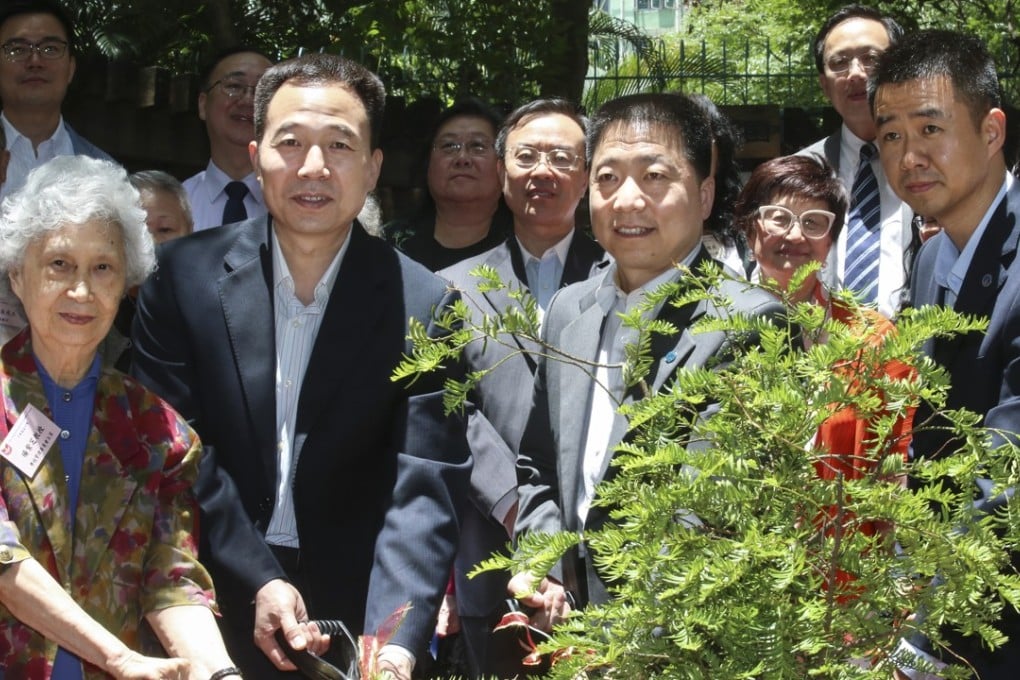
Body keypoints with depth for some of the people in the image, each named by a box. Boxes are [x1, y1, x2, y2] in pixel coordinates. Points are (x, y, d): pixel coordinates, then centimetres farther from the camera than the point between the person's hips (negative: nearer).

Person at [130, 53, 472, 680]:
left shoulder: (422, 304, -8)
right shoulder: (186, 273, -4)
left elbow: (424, 488, -14)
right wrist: (256, 582, -14)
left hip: (353, 619, -1)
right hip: (215, 601, 1)